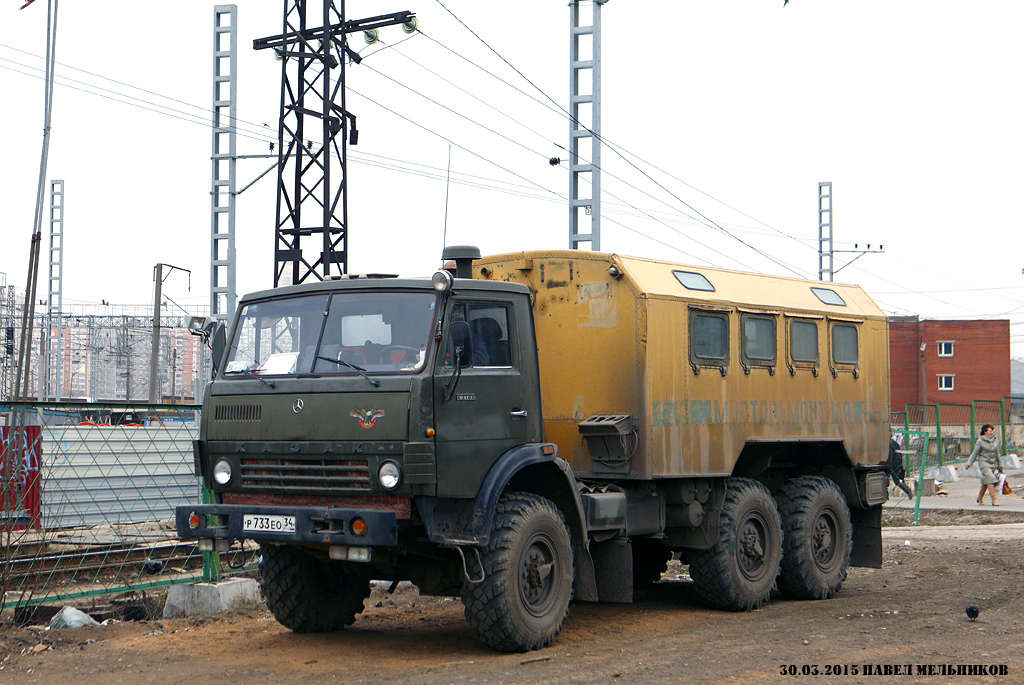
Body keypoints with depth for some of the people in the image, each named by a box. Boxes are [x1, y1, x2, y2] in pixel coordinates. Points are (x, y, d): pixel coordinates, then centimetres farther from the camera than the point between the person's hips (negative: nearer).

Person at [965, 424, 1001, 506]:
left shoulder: (995, 441, 9)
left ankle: (980, 498, 28)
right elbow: (975, 453, -2)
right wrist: (968, 464, -3)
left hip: (992, 464, 6)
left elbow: (997, 454, 18)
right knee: (990, 479, -19)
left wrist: (998, 466, 24)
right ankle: (994, 500, -23)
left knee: (985, 482, 10)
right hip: (984, 463, -6)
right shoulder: (980, 441, -6)